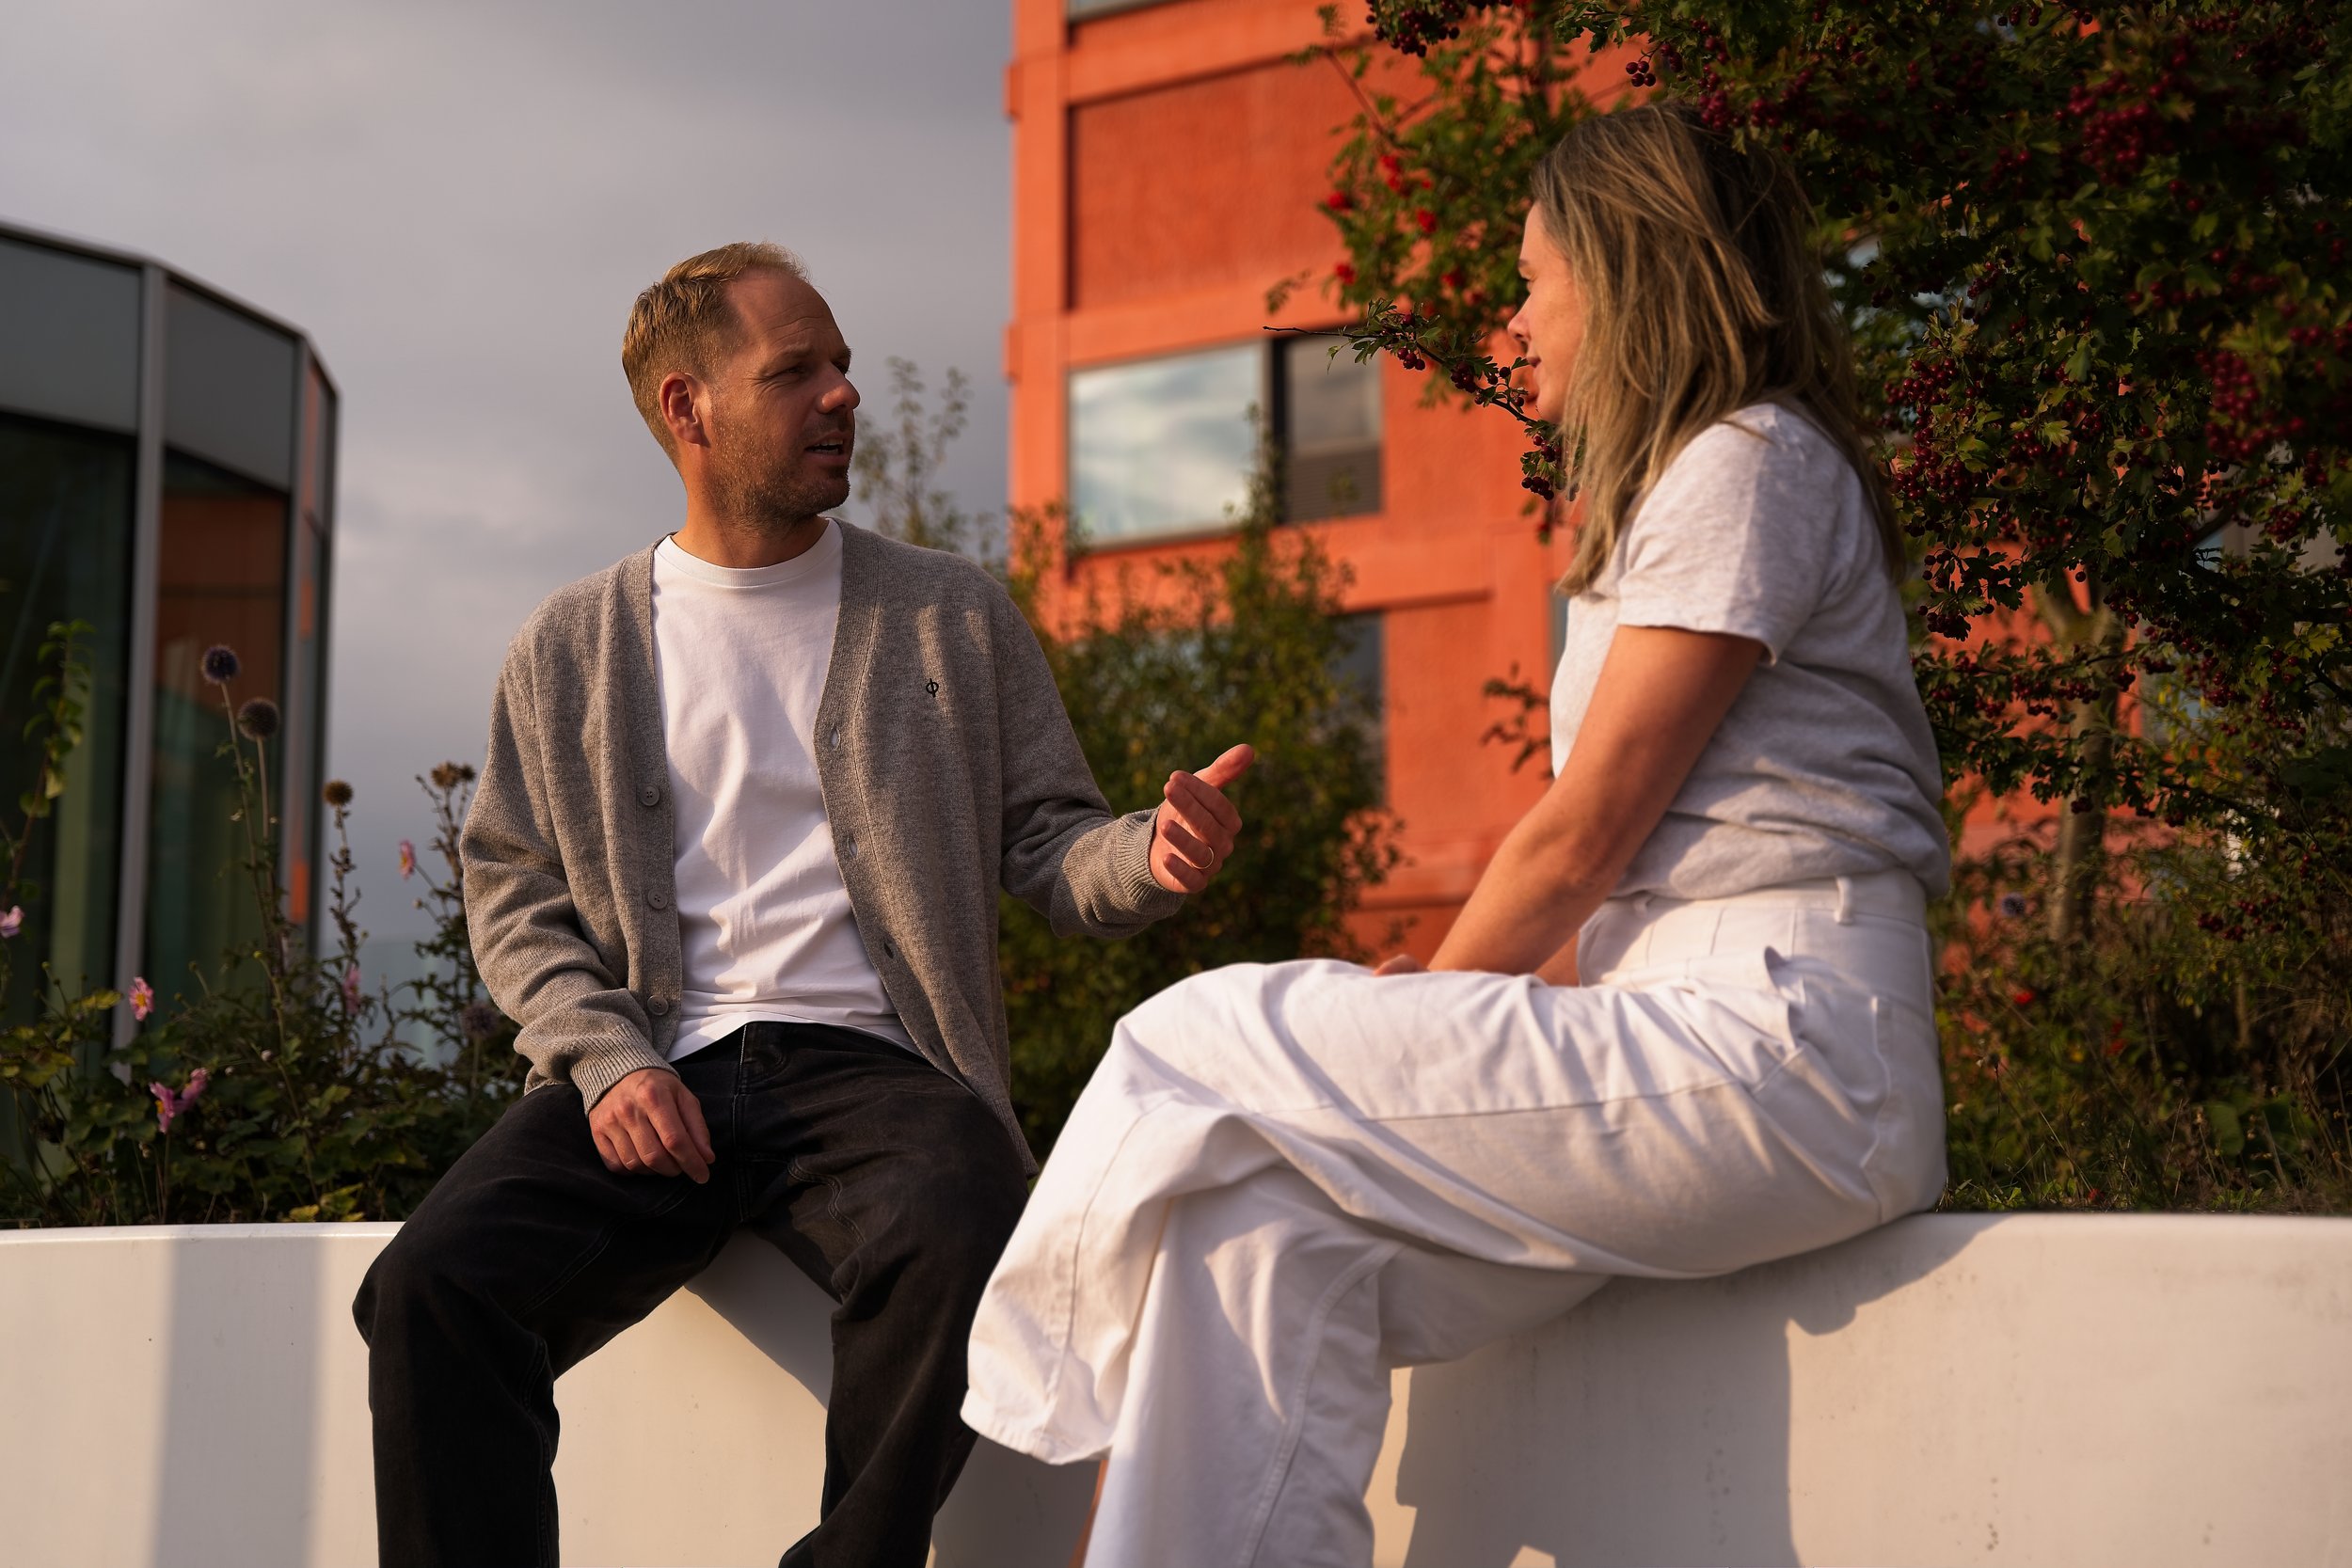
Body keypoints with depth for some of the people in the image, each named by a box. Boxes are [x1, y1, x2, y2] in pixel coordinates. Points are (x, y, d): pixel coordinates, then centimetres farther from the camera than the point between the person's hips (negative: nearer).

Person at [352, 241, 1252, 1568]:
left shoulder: (956, 616, 15)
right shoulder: (571, 648, 15)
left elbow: (1048, 843, 12)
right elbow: (514, 895, 13)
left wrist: (1154, 857, -12)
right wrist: (607, 1059, -6)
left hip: (871, 1064, -1)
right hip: (650, 1078, 1)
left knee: (957, 1245, -35)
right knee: (431, 1286, -26)